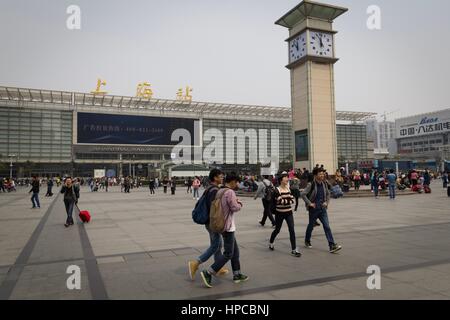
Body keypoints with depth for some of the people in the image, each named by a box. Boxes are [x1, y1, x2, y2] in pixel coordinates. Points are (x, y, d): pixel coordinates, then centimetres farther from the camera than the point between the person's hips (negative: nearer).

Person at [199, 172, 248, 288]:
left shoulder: (220, 191, 11)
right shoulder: (230, 192, -18)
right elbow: (235, 208, -20)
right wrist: (239, 203, 2)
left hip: (222, 225, 10)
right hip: (228, 226, -10)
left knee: (235, 250, 17)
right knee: (228, 253, -4)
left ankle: (237, 275, 25)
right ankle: (208, 273, -5)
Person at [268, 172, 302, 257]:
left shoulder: (289, 189, 5)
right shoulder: (277, 190, -14)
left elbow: (292, 200, 1)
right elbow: (281, 201, -25)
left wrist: (285, 201, -14)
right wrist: (288, 200, -15)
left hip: (289, 213, 4)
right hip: (279, 213, -4)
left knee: (292, 230, -5)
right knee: (277, 230, 12)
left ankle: (294, 249, 0)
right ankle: (271, 242, 40)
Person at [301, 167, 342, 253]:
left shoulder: (324, 184, 4)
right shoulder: (311, 185, -14)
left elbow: (328, 194, 20)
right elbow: (303, 194, -18)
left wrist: (326, 202, 6)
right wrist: (309, 203, -18)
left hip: (322, 209, 4)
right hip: (314, 209, -4)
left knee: (327, 226, -4)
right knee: (311, 226, 12)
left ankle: (332, 246, -7)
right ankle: (307, 241, 35)